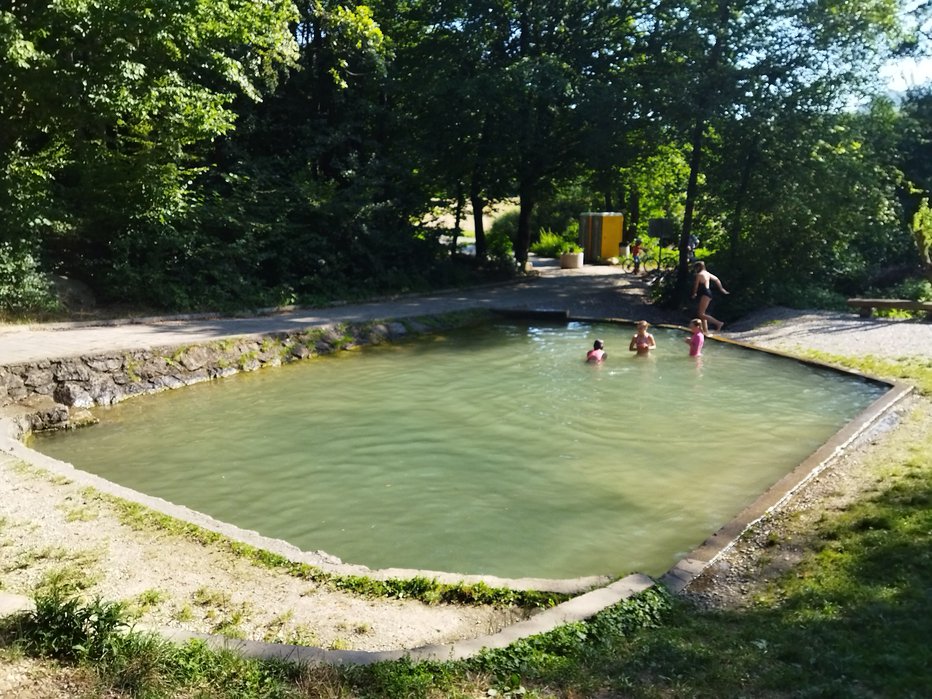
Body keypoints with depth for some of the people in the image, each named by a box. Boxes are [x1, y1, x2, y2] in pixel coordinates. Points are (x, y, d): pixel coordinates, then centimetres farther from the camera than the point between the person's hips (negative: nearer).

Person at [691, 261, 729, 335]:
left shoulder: (699, 274, -10)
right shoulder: (707, 273, 16)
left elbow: (696, 286, -7)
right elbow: (717, 279, 23)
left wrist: (694, 294, 11)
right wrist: (721, 289, 31)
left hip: (705, 295, -10)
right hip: (708, 293, 10)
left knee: (701, 314, -14)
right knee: (702, 313, 13)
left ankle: (718, 323, -14)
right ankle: (705, 331, 14)